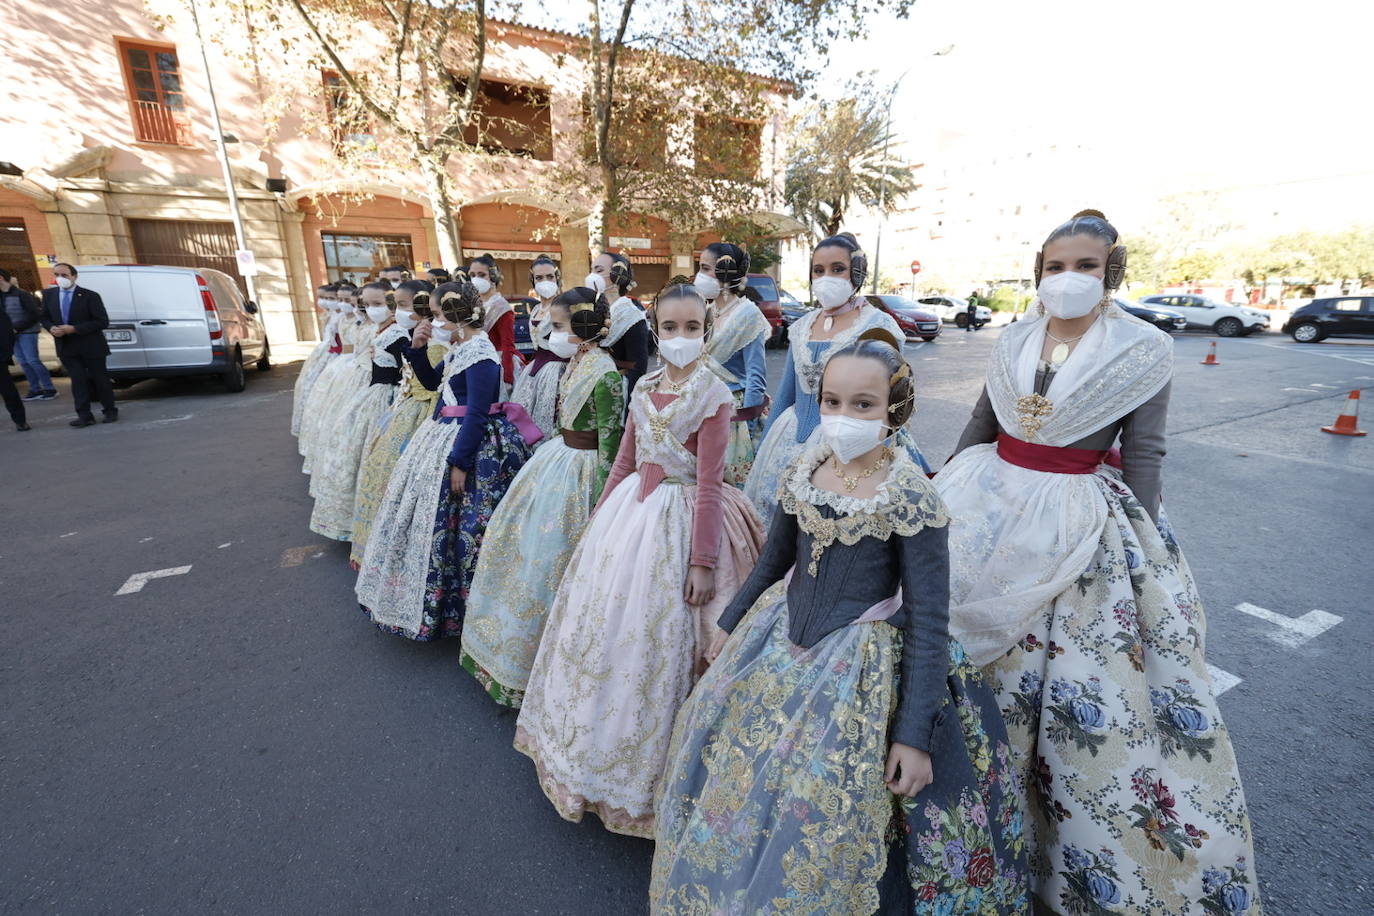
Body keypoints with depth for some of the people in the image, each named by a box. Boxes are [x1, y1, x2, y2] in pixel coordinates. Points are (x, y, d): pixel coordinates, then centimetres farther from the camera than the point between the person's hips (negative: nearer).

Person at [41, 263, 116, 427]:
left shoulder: (90, 296, -10)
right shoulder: (48, 294, 6)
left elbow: (102, 322, -13)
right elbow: (45, 317, 14)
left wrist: (74, 329, -19)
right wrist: (51, 328, -9)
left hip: (90, 346, -4)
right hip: (67, 347, 4)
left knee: (99, 379, 6)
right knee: (77, 381, 2)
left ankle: (110, 411, 19)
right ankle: (84, 416, 1)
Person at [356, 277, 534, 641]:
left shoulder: (480, 355, -20)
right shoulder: (460, 349, 9)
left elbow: (477, 415, -23)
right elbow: (432, 382, 23)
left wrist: (459, 462, -22)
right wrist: (418, 349, 8)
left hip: (473, 445, -11)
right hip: (445, 435, 11)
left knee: (456, 525, 1)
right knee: (430, 514, 20)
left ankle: (450, 608, 21)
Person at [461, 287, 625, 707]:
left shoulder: (604, 375, -21)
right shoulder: (577, 363, 6)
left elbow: (610, 443, -21)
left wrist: (601, 507, -19)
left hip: (580, 473, -10)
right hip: (557, 460, 10)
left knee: (549, 560, 3)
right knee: (521, 542, 20)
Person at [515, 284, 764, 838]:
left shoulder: (714, 395, -11)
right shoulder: (645, 389, 7)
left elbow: (709, 485, -14)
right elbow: (624, 463, 12)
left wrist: (702, 562, -15)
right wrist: (597, 520, 14)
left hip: (679, 520, -6)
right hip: (630, 511, 7)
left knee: (654, 638, 4)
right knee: (605, 621, 16)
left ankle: (644, 766, 30)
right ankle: (595, 741, 43)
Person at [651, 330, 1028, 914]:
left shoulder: (910, 494, -20)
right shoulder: (804, 469, -5)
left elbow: (929, 621, -16)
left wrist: (916, 734, -15)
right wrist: (729, 624, 16)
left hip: (860, 661, -5)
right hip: (780, 638, 6)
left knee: (825, 805, 3)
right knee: (736, 768, 19)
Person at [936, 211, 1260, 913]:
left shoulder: (1144, 351, -6)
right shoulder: (1013, 342, 5)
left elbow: (1142, 454, -5)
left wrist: (1142, 548, -6)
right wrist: (945, 490, 13)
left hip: (1081, 523, -3)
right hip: (993, 502, 4)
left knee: (1084, 677, 4)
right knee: (971, 642, 12)